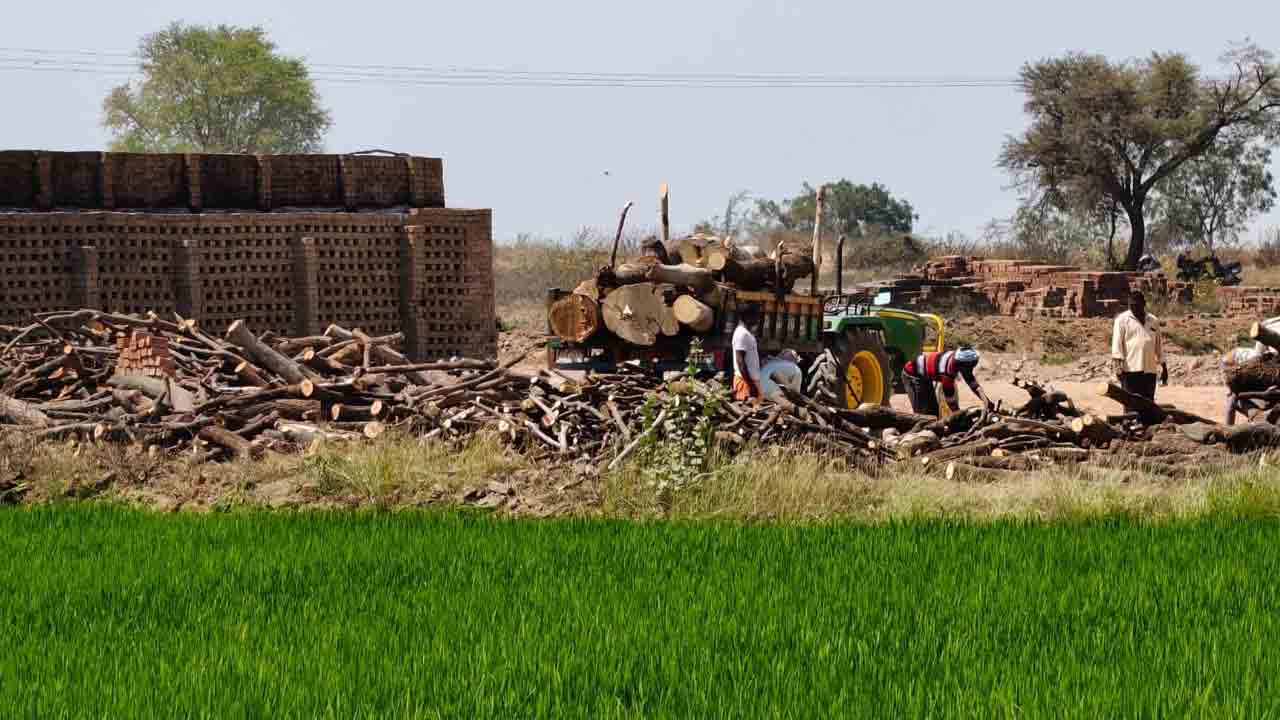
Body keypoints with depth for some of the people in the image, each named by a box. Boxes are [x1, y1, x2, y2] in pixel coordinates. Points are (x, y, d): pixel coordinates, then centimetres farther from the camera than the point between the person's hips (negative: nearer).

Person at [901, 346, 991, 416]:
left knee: (933, 409, 11)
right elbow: (950, 398, -30)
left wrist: (987, 402, -14)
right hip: (913, 375, -9)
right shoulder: (947, 371, -38)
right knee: (922, 412, -12)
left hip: (925, 377, 9)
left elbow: (973, 384, -8)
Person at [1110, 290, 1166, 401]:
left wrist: (1163, 367, 19)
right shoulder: (1122, 320, 1)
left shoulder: (1153, 321, 15)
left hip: (1149, 370, 5)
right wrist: (1118, 366, -15)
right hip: (1130, 370, -5)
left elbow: (1158, 346, 21)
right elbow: (1117, 343, -5)